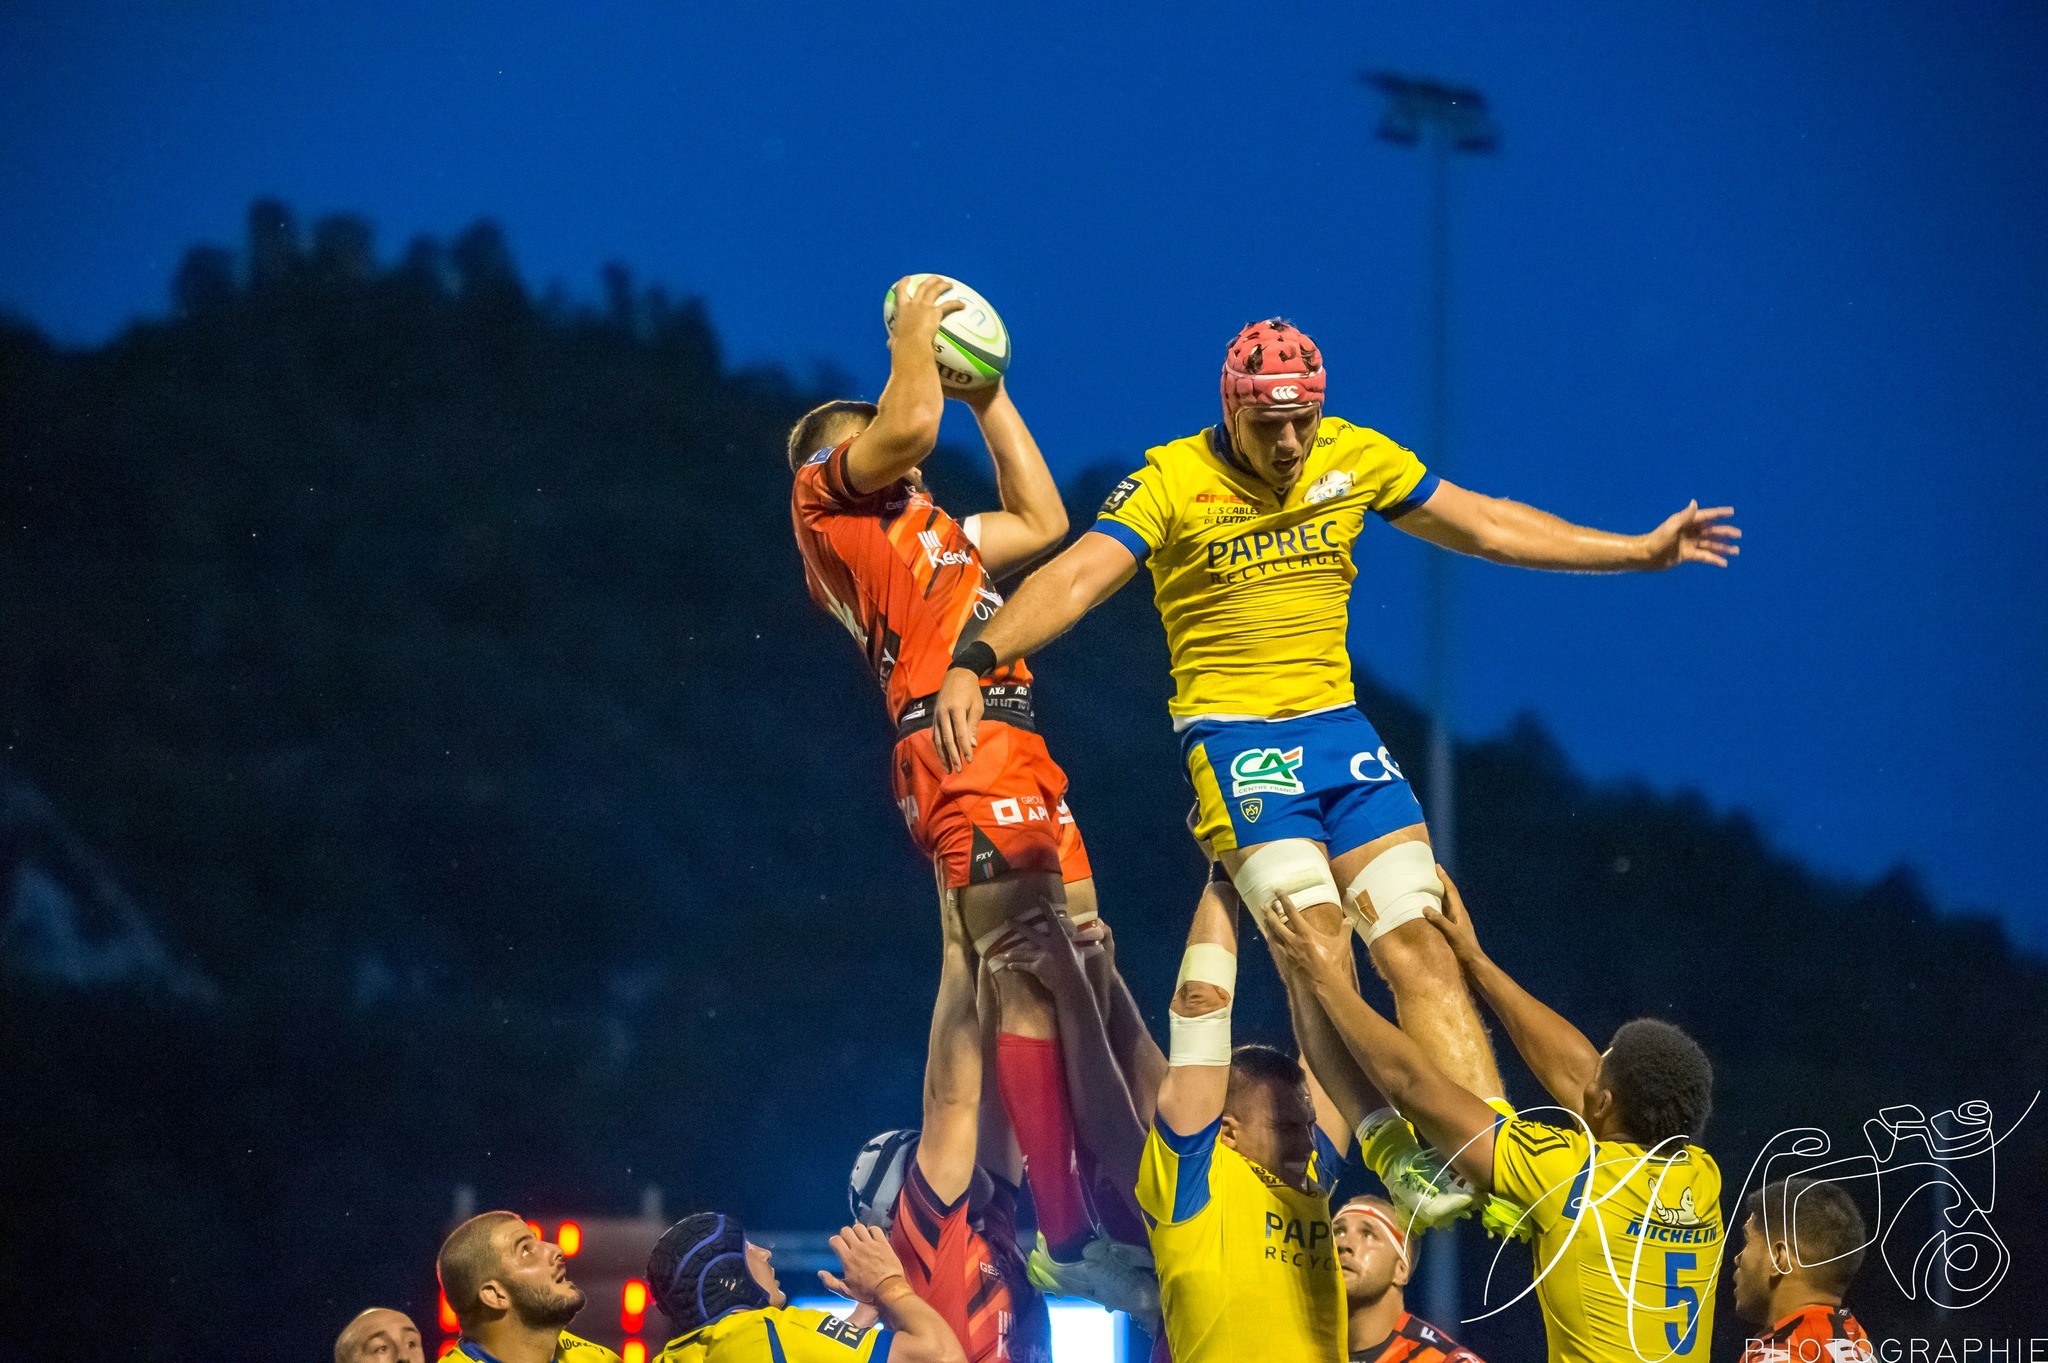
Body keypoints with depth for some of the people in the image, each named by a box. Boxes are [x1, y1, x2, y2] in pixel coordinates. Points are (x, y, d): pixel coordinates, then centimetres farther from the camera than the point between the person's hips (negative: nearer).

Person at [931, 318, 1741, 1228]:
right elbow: (1076, 577, -21)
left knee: (1419, 947, -5)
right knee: (1321, 949, -20)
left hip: (1338, 726, 4)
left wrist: (1643, 551, 16)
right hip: (1232, 735, -4)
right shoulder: (1174, 480, -10)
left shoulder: (1356, 459, 3)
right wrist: (973, 663, -37)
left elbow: (1487, 526, 14)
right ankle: (1393, 1154, -18)